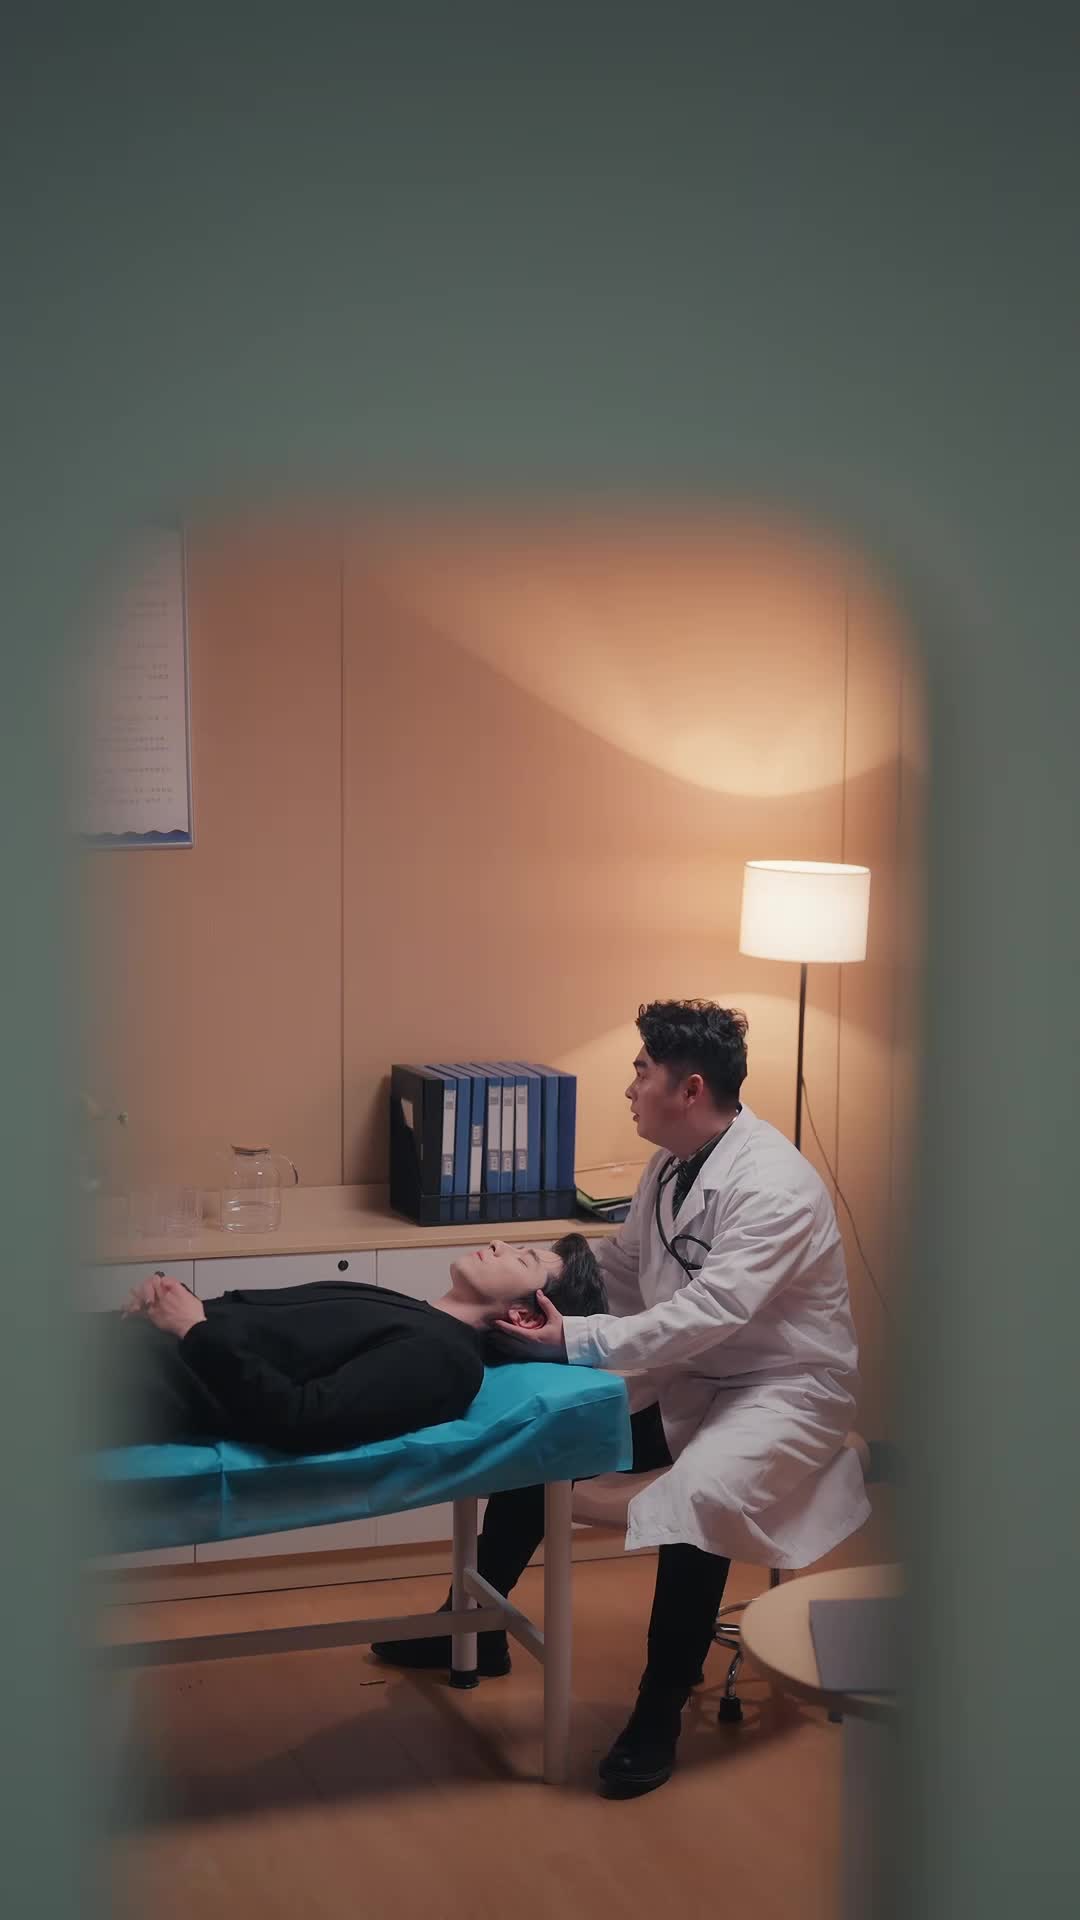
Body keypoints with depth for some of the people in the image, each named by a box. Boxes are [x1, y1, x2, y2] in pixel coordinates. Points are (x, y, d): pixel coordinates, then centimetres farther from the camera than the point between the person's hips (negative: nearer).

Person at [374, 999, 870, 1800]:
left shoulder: (774, 1186, -26)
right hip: (688, 1374, 9)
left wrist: (577, 1342, -35)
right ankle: (475, 1626, 22)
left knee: (701, 1492, -36)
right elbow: (620, 1268, 11)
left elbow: (711, 1312, -34)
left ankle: (659, 1713, -17)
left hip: (783, 1386, -9)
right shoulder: (672, 1165, 2)